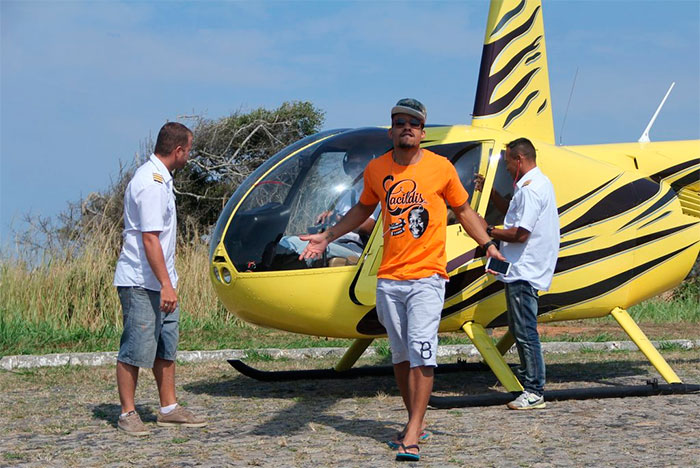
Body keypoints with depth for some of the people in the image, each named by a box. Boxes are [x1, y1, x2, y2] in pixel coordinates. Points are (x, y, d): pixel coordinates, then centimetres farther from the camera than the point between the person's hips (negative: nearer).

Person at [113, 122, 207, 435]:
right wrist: (166, 285, -25)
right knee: (136, 349, -3)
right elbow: (150, 238, -24)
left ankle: (169, 409, 20)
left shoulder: (159, 179, 13)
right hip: (141, 282, -11)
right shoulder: (151, 184, -19)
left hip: (161, 283, 11)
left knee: (166, 347, 14)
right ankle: (127, 413, 4)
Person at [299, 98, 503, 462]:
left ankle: (412, 435, -16)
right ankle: (416, 422, 22)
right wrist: (326, 237, 21)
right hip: (389, 278, 4)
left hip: (427, 276, -4)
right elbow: (363, 208, 24)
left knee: (421, 351, -14)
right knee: (400, 354, 9)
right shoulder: (376, 169, 6)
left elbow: (463, 210, 12)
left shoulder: (441, 168, -2)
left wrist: (488, 244, 4)